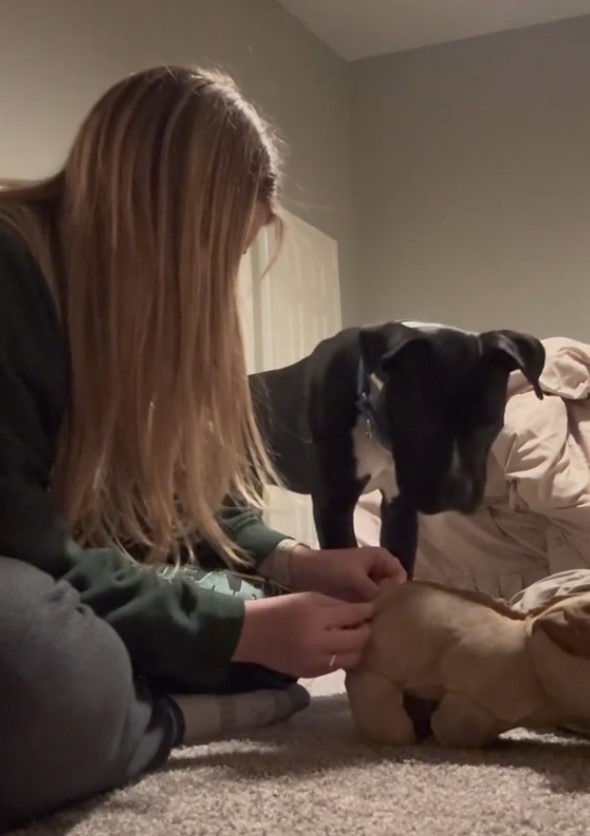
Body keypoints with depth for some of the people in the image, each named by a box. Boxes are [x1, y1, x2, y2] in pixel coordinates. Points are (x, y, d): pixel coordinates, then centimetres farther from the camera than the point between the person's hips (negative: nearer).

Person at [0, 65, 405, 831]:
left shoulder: (144, 293, 8)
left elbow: (189, 494, 13)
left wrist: (293, 563, -5)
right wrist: (241, 625, -21)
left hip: (72, 606, 9)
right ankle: (178, 718, -12)